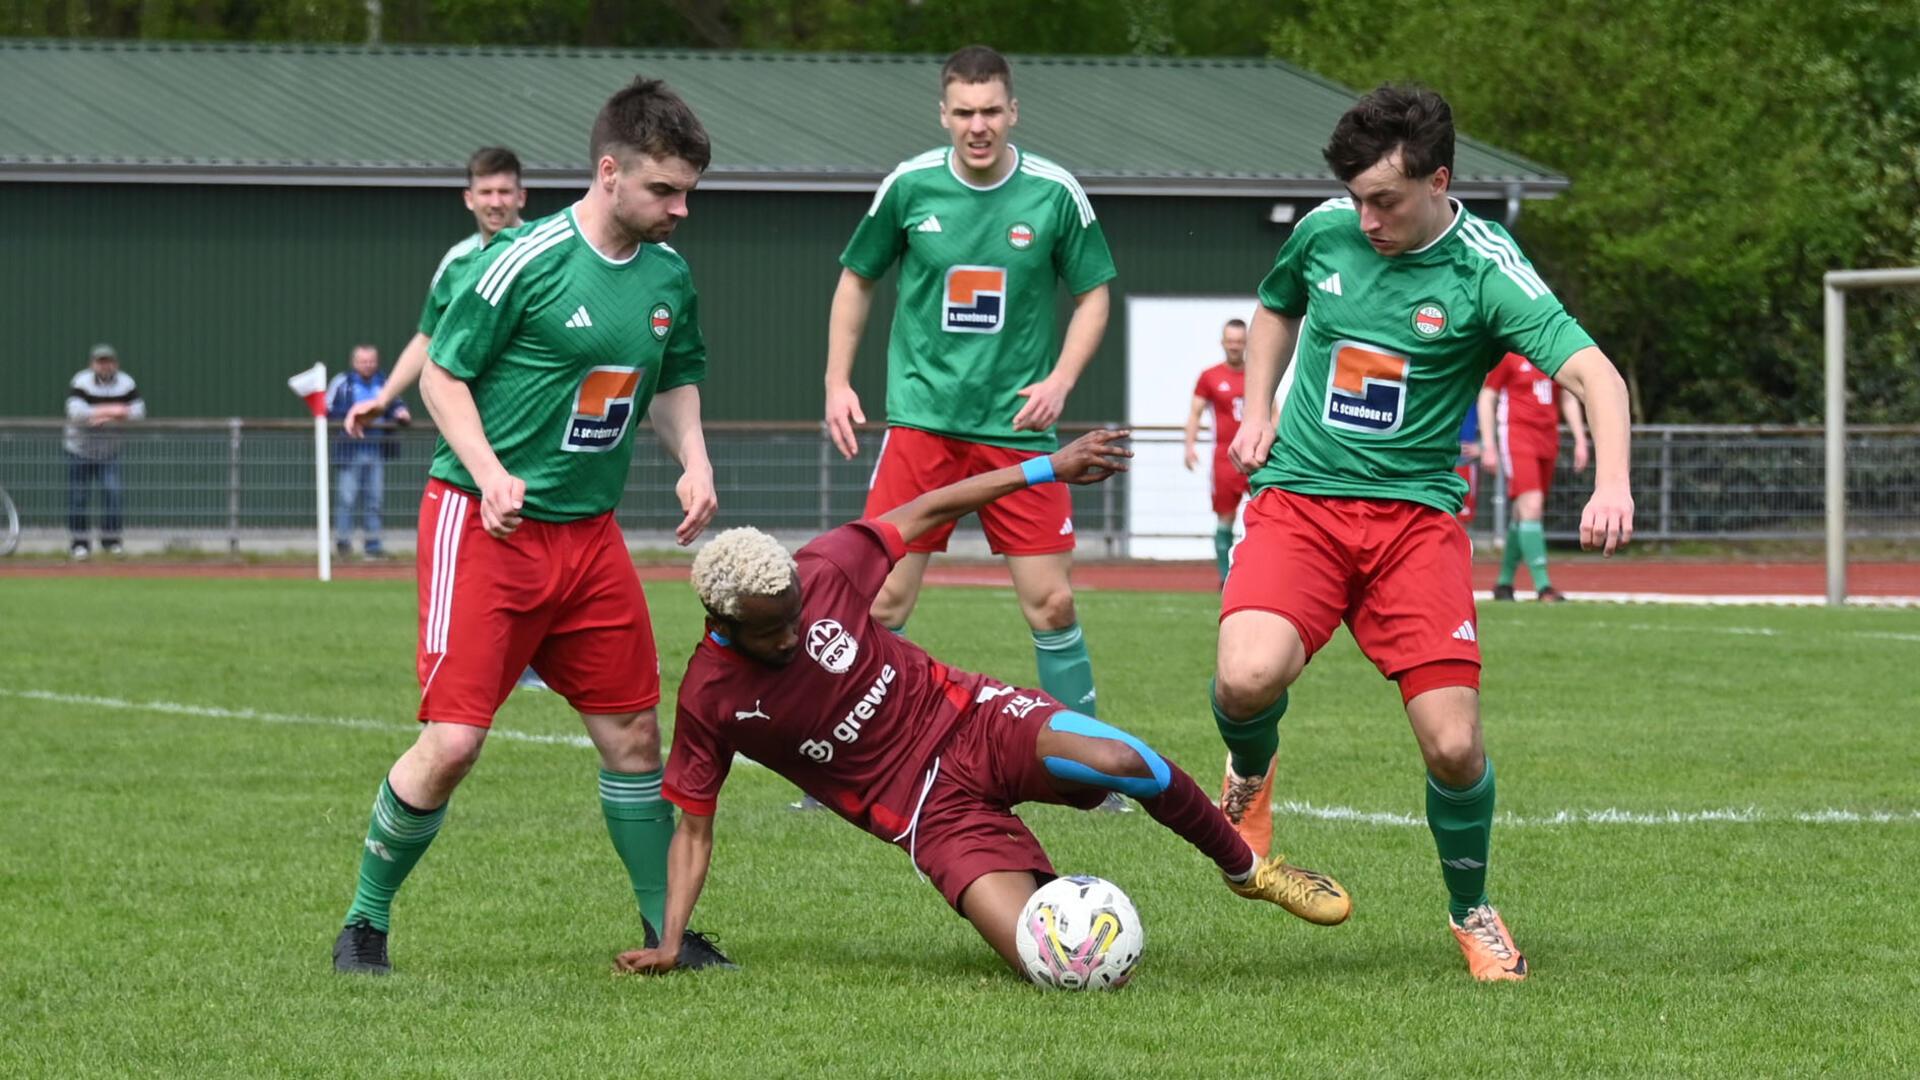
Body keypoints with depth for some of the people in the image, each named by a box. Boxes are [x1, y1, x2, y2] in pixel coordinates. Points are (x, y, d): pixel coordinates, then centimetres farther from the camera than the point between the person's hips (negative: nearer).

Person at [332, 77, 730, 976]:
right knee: (453, 741, -10)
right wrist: (491, 475, -20)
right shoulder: (524, 262, -14)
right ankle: (365, 922, 7)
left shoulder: (668, 276, 6)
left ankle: (668, 928, 21)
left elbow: (675, 378, 22)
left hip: (589, 532, 6)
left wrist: (693, 460, 4)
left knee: (633, 732, 7)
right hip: (484, 528, -6)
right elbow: (442, 374, -8)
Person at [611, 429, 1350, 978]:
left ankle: (1246, 868, -3)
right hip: (930, 813, -2)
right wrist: (669, 944, -12)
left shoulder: (823, 573, -8)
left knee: (1119, 761, -31)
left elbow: (925, 511, 4)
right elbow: (693, 827, -1)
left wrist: (1049, 467, 3)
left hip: (971, 722, 2)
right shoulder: (709, 699, -10)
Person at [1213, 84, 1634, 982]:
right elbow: (1276, 308, 26)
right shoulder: (1326, 231, 2)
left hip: (1415, 513, -1)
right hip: (1297, 501, 1)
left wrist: (1611, 483, -37)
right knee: (1249, 677, -27)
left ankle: (1471, 913, 20)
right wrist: (1257, 411, 11)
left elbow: (1594, 375, -20)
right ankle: (1250, 772, 12)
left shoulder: (1484, 271, -9)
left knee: (1453, 744, -10)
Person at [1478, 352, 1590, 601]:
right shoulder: (1507, 355, -4)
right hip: (1516, 435, -6)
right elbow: (1487, 398, -1)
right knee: (1531, 506, -17)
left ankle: (1504, 582, 21)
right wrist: (1488, 446, -6)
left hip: (1547, 438, 6)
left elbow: (1568, 399, 19)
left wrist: (1580, 440, 12)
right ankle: (1542, 586, -20)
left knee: (1522, 514, 9)